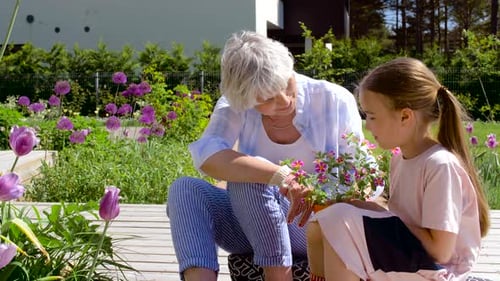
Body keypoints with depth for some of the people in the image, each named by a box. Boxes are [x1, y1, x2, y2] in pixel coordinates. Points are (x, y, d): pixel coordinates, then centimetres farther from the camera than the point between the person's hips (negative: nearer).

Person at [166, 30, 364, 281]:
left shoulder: (334, 101, -11)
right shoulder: (235, 107, -9)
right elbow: (207, 156, -29)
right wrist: (279, 175, -42)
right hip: (253, 229, 3)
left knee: (247, 180, -29)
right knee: (184, 189, -21)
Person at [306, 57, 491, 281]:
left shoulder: (441, 165, -20)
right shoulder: (400, 159, 5)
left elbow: (440, 251, -22)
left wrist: (377, 211, -15)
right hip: (402, 256, 9)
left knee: (340, 221, -23)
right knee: (319, 227, 4)